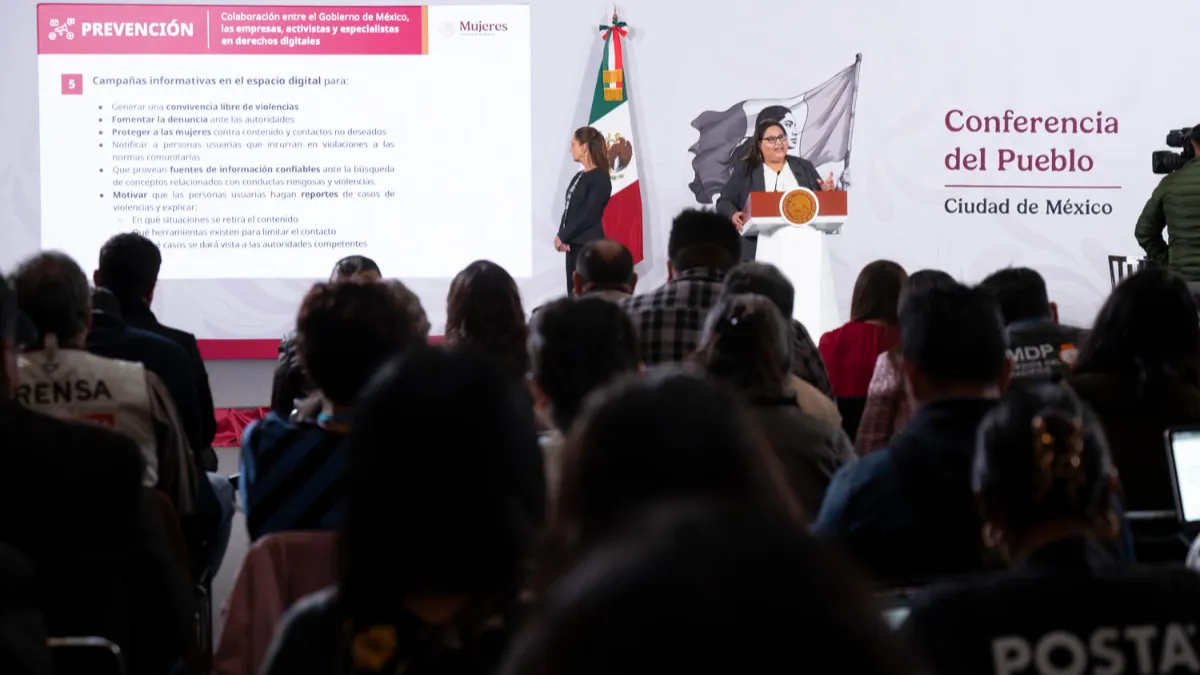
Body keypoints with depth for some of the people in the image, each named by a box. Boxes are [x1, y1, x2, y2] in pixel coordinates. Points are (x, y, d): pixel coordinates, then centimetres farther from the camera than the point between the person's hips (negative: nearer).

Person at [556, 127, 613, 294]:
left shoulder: (600, 179, -11)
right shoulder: (579, 177, 15)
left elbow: (588, 216, -16)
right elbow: (569, 209, 12)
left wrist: (563, 237, -10)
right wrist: (561, 236, -5)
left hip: (590, 246, -8)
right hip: (574, 244, 8)